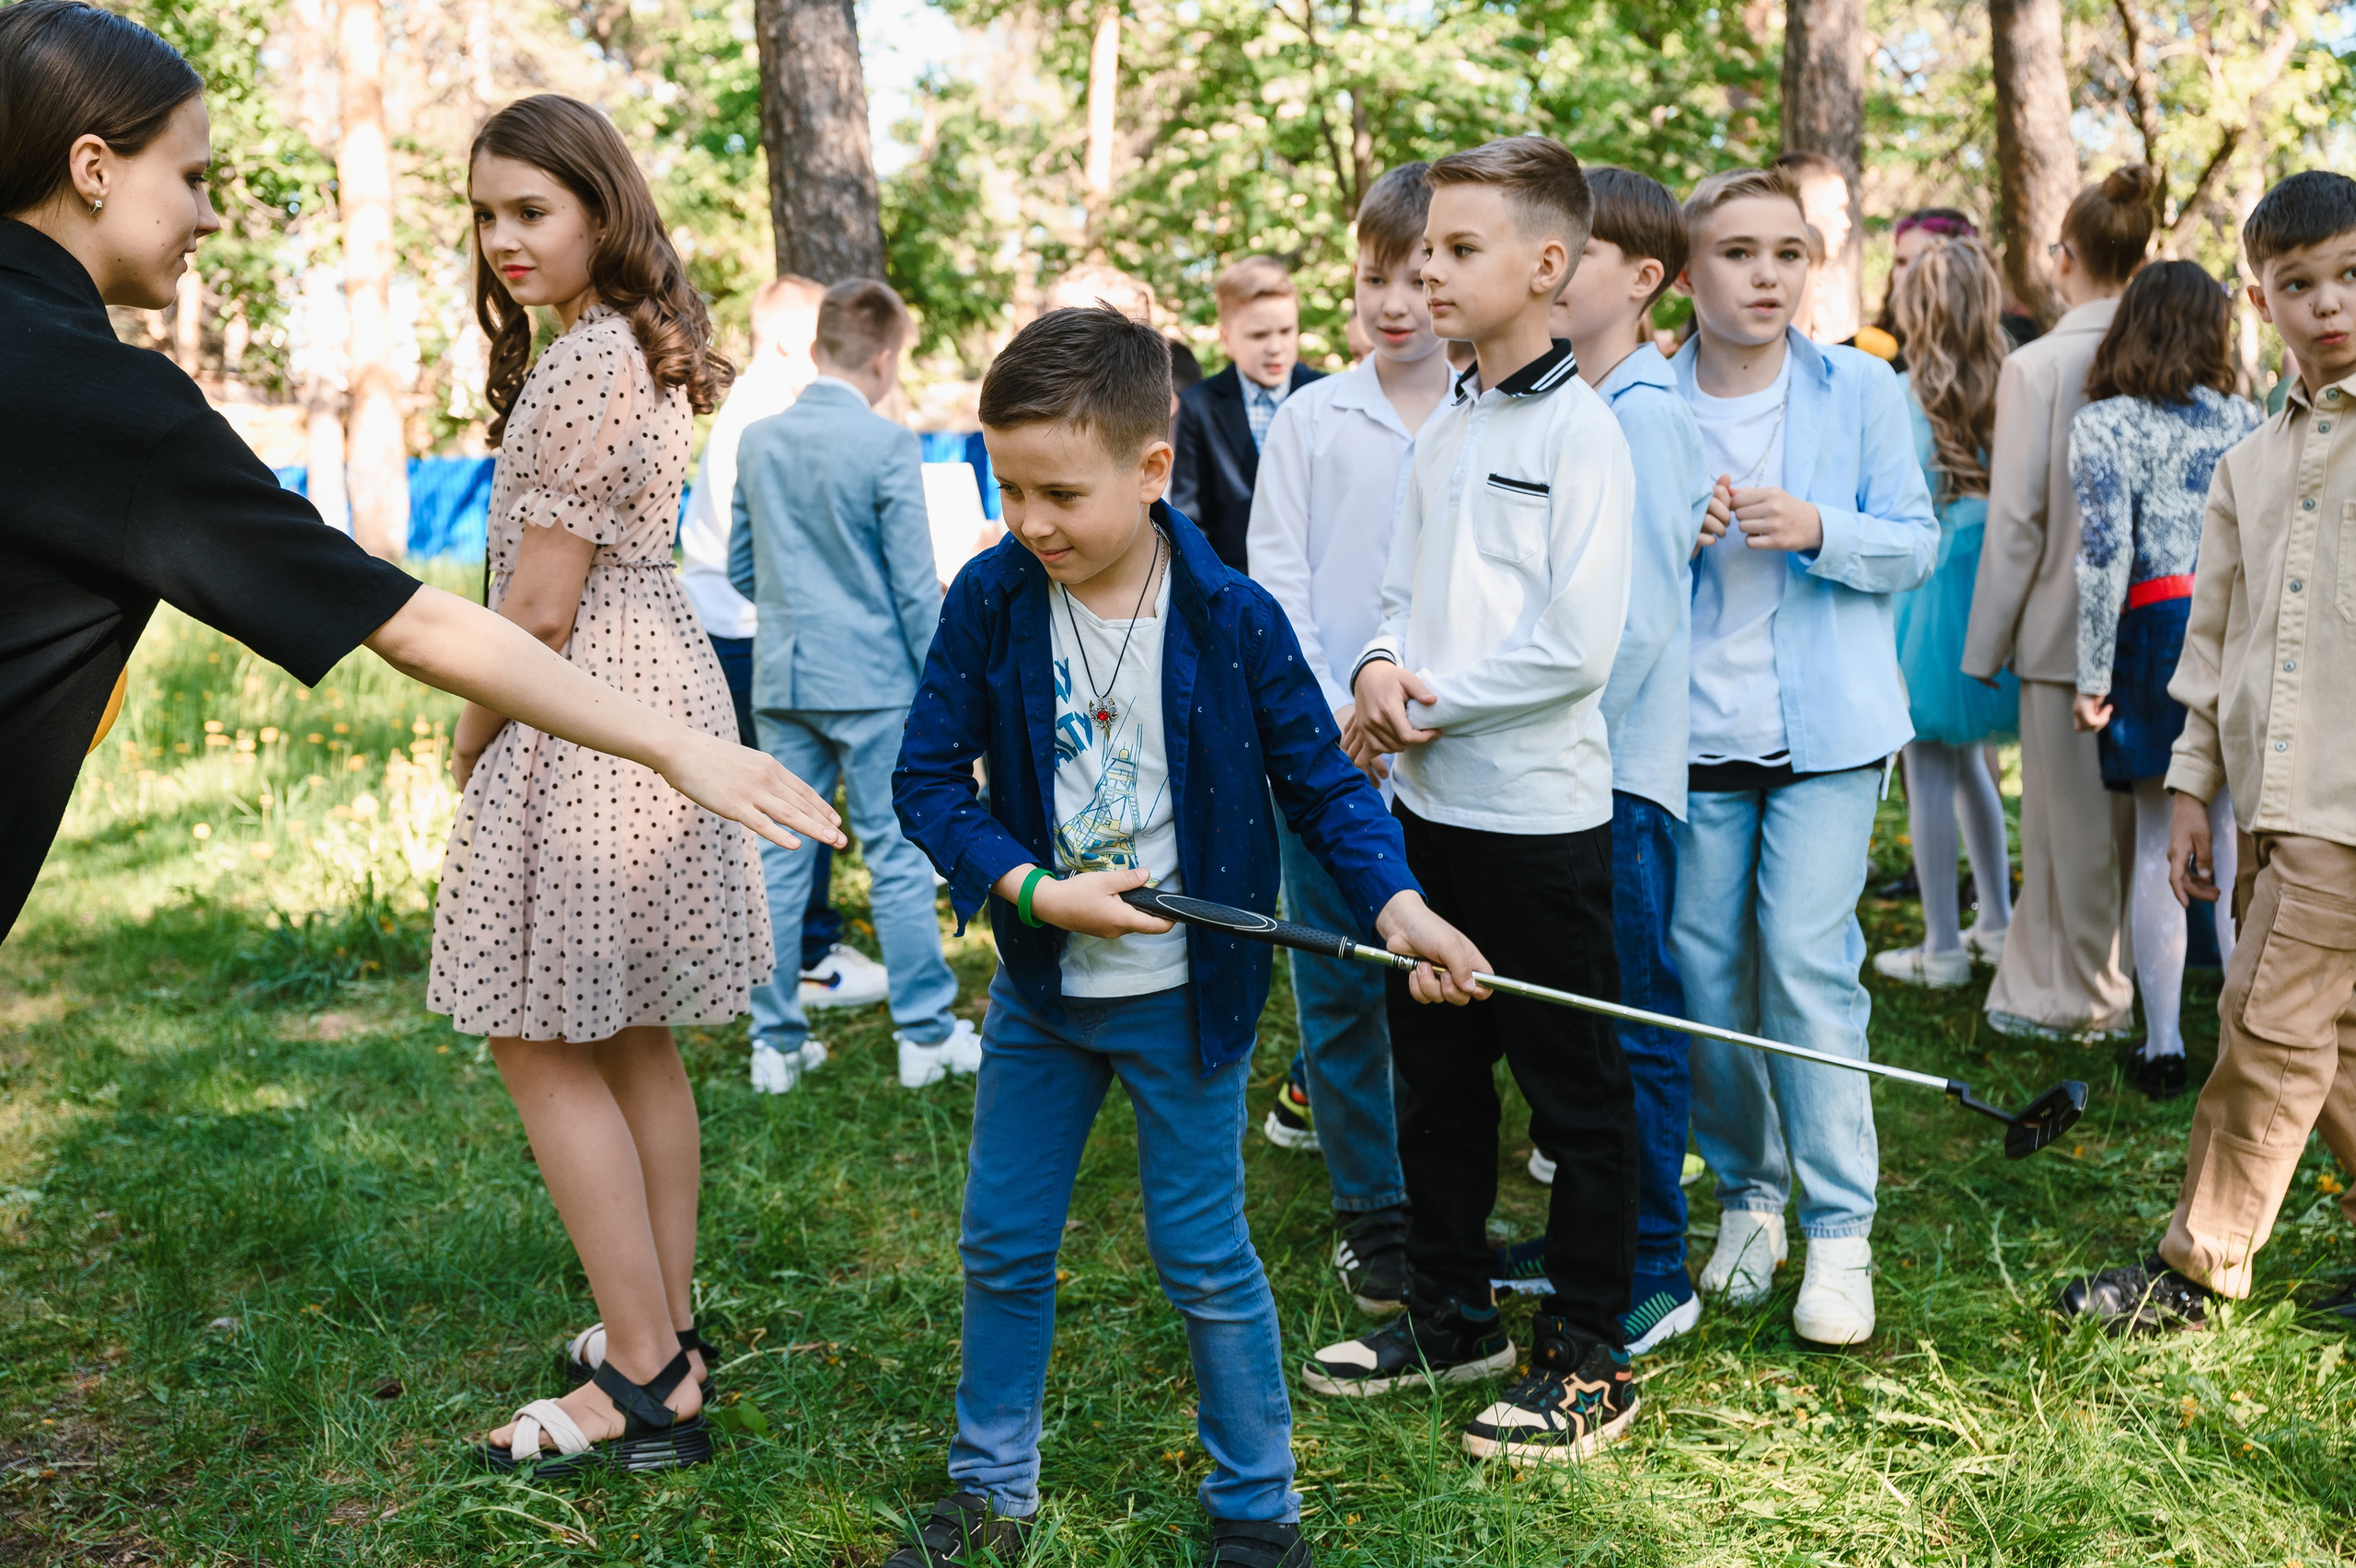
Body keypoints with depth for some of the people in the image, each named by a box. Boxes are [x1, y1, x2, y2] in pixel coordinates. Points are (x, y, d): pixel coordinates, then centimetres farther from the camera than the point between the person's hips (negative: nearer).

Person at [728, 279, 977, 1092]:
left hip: (781, 678, 5)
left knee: (780, 860, 9)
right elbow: (915, 585, -11)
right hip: (872, 679, -5)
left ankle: (777, 1040, 14)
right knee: (898, 857, 4)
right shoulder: (888, 444, -12)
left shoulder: (758, 440, 4)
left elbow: (741, 569, 11)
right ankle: (927, 1034, 11)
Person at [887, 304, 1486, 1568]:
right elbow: (928, 779, -6)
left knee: (1204, 1256, 7)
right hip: (1039, 987, 3)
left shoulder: (1230, 618, -13)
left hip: (1184, 994, -3)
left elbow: (1317, 777, -4)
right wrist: (1035, 890, -19)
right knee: (1000, 1246, 14)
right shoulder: (990, 601, -8)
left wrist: (1396, 904, -18)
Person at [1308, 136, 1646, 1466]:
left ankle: (1590, 1363, 15)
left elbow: (1579, 645, -20)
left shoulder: (1581, 429, -13)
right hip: (1431, 803, 8)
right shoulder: (1445, 428, 12)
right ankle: (1452, 1316, 33)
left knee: (1574, 1092, 4)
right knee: (1436, 1075, 18)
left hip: (1538, 810, -8)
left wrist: (1430, 703, -13)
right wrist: (1379, 668, -4)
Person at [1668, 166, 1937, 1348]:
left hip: (1826, 727, -2)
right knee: (1702, 972, 6)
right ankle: (1747, 1194, 25)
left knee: (1807, 964, -8)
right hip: (1692, 730, 2)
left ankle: (1840, 1230, 4)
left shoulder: (1859, 389, 1)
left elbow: (1916, 543, 3)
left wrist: (1817, 530, -16)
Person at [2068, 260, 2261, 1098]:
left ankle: (2162, 1046, 10)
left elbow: (2105, 551, -11)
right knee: (2240, 841, 5)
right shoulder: (2243, 418, 6)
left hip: (2156, 633, -2)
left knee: (2159, 845, 6)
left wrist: (2092, 674, -7)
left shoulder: (2101, 425, -4)